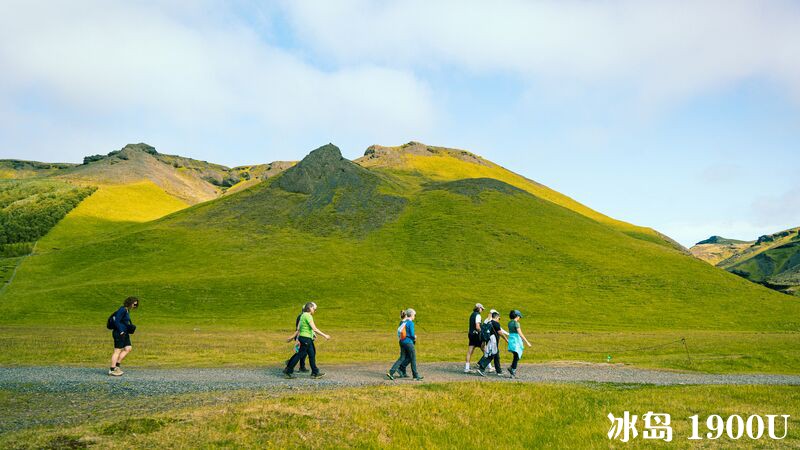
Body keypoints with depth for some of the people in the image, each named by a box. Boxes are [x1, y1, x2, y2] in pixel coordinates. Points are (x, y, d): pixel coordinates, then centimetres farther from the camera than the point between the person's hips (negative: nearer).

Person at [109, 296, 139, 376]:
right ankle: (112, 370, 1)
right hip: (119, 333, -10)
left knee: (128, 348, 8)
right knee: (117, 351, -5)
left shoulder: (127, 311, 14)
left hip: (124, 333, 10)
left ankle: (117, 364, 14)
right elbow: (116, 321, -20)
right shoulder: (122, 310, -15)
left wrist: (131, 327, 10)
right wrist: (121, 331, -20)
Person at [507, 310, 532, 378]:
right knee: (516, 357, 0)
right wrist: (527, 342, -17)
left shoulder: (509, 323, 10)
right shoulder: (516, 323, -15)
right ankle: (513, 373, 2)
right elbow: (520, 334, -19)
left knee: (518, 356, 18)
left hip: (511, 340, 8)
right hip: (516, 341, -8)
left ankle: (512, 368, 13)